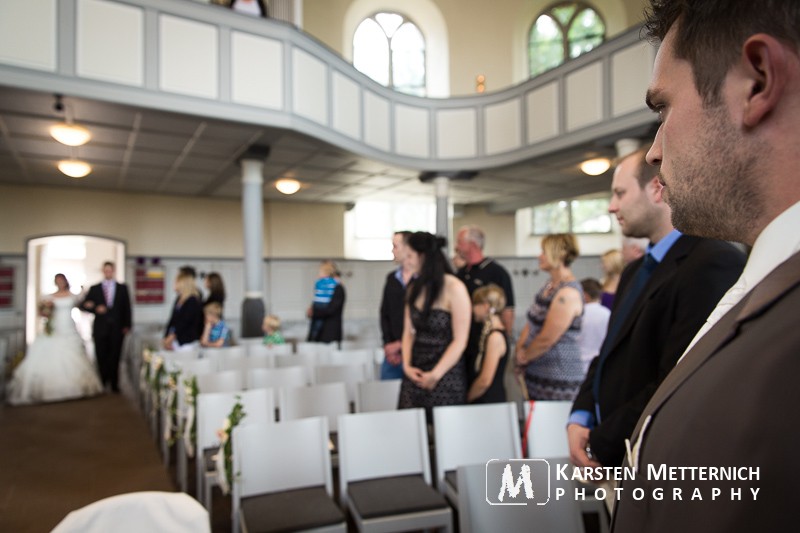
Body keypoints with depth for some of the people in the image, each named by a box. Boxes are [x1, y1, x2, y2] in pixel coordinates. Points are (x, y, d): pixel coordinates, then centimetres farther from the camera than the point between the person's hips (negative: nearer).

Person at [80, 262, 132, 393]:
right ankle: (102, 383, 12)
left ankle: (114, 385, 10)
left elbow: (127, 307, 6)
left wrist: (127, 325, -1)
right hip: (100, 329, 0)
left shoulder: (122, 288, 10)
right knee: (101, 358, 1)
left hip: (117, 329, 0)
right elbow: (83, 305, 6)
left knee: (115, 358, 2)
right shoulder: (94, 289, 10)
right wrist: (95, 309, -13)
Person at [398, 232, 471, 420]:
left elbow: (460, 340, -12)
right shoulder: (414, 288, 8)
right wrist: (407, 365, -4)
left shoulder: (454, 288, -11)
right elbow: (409, 331, 10)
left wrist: (435, 374, -13)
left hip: (446, 375, -5)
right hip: (414, 374, 5)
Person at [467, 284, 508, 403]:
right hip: (481, 402, 8)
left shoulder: (495, 336, -15)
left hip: (490, 400, -8)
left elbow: (485, 380, -17)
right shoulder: (489, 332, 11)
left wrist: (468, 398, -4)